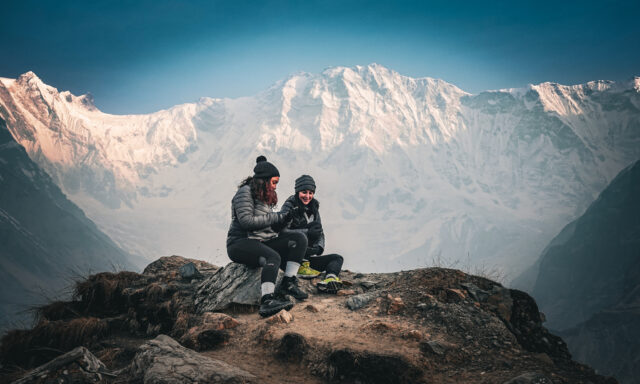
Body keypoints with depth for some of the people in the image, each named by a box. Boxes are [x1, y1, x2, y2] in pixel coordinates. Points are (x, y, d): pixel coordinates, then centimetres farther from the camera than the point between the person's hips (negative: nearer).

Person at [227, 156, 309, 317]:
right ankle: (267, 301, -50)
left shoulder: (264, 195, 20)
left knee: (299, 239, -7)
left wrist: (284, 218, 0)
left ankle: (288, 283, -14)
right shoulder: (245, 192, -8)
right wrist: (275, 217, -13)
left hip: (263, 242, 9)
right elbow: (246, 221, -20)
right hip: (241, 242, -9)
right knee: (273, 257, -37)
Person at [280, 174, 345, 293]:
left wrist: (319, 248, -8)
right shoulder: (289, 207, -5)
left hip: (308, 258, 7)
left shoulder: (313, 209, 15)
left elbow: (320, 233, 15)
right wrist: (307, 233, -22)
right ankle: (300, 268, -24)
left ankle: (330, 279, -41)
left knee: (337, 258, -10)